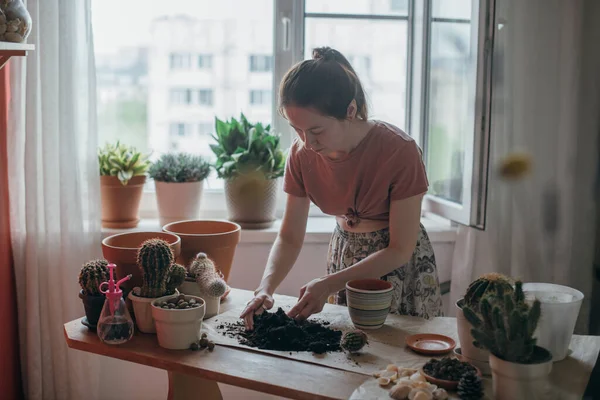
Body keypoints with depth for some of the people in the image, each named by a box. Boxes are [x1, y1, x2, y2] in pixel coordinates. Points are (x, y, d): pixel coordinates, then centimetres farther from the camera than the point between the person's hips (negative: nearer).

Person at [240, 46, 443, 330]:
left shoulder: (399, 151, -29)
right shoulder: (301, 154, -15)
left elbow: (401, 249, -23)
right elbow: (290, 237, -8)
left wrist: (329, 284, -30)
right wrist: (266, 287, -27)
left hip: (399, 262, -4)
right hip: (344, 253, 4)